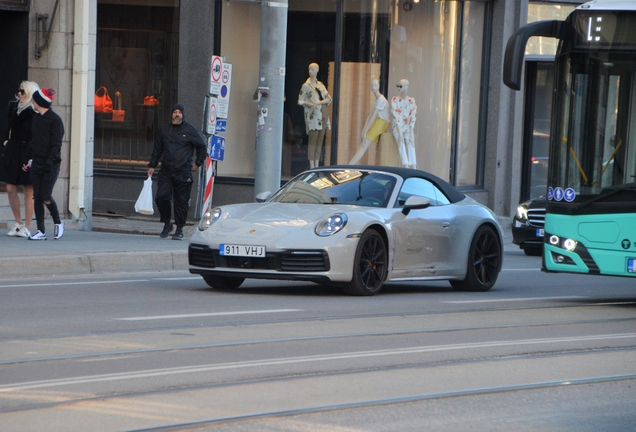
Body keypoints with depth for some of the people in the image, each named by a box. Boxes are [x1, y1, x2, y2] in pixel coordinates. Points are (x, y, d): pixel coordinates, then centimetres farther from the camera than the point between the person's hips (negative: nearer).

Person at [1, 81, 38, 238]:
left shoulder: (35, 112, -10)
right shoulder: (14, 106, 9)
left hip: (28, 153, -6)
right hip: (13, 153, 6)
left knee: (29, 191, 1)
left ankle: (27, 227, 7)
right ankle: (17, 223, 19)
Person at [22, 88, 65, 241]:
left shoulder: (55, 120, -9)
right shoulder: (36, 119, 13)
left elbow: (56, 145, -13)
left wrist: (49, 162, -20)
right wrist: (30, 159, 12)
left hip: (50, 165, -7)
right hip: (36, 164, 7)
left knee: (46, 197, -9)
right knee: (37, 197, 1)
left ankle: (58, 222, 15)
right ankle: (41, 231, 4)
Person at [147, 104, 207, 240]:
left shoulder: (190, 131, 1)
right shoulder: (164, 130, 10)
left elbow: (202, 147, 11)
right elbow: (157, 149, 17)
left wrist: (198, 163, 9)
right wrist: (152, 165, 12)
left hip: (183, 173, -2)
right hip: (166, 172, 3)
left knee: (181, 202, 0)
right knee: (161, 197, -9)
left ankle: (179, 230, 9)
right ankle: (167, 224, 10)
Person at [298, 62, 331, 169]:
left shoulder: (320, 85, 14)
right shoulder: (306, 86, 1)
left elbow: (328, 99, 7)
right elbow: (300, 101, -2)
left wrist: (318, 103, -11)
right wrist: (310, 104, -18)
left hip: (323, 114, 5)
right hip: (313, 115, -5)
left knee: (320, 140, 5)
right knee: (313, 139, -8)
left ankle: (317, 165, 8)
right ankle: (312, 166, -9)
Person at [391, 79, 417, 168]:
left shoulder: (412, 101, 4)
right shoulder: (394, 100, 1)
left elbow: (412, 117, -6)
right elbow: (396, 117, -9)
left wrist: (411, 133, -18)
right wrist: (400, 132, -19)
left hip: (408, 128, 1)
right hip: (398, 128, -1)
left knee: (410, 142, -30)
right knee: (401, 141, -31)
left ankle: (413, 168, -41)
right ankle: (406, 168, -43)